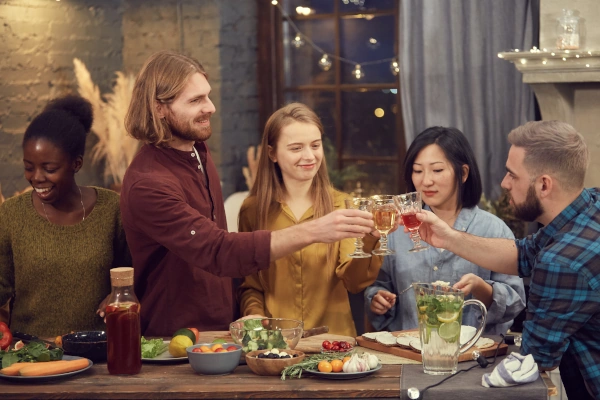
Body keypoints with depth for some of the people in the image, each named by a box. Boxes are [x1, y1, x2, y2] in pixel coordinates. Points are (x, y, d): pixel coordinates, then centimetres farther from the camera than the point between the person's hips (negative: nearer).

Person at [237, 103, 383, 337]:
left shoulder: (342, 206, 5)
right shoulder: (253, 210, 7)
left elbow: (354, 282, -5)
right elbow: (250, 284, 14)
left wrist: (369, 239, -21)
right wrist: (255, 315, -5)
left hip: (333, 337, -1)